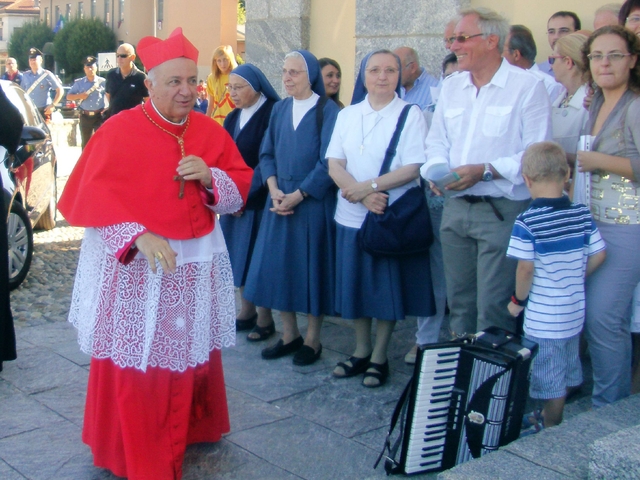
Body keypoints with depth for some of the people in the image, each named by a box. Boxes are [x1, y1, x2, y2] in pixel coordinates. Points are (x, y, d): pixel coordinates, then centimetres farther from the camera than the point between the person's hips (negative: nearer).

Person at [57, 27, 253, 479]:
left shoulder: (211, 131, 2)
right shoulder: (119, 130, -12)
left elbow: (242, 187, 6)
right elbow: (95, 197, -16)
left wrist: (210, 177, -15)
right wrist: (139, 237, -28)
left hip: (197, 262, 4)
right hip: (132, 264, -4)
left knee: (191, 355, 15)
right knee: (135, 361, 5)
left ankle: (187, 432, 37)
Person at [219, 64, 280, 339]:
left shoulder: (272, 115, -12)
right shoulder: (232, 118, 11)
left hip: (259, 201, -7)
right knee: (240, 254, 9)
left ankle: (265, 318, 9)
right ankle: (247, 311, 21)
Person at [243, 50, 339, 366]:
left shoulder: (328, 111, -7)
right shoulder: (280, 109, 10)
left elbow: (328, 161, -13)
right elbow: (267, 152, 9)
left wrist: (298, 195, -15)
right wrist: (274, 190, -7)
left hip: (313, 201, -5)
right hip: (280, 199, 5)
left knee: (311, 266, 2)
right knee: (277, 265, 6)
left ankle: (312, 339, 15)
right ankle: (289, 334, 19)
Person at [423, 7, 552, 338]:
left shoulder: (526, 86, -7)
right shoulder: (450, 87, 13)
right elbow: (436, 141, 17)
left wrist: (484, 171, -19)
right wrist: (437, 170, -4)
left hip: (501, 210, -6)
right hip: (455, 207, 6)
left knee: (493, 308, -5)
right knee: (459, 300, 14)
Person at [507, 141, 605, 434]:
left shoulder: (527, 222, -20)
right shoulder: (582, 214, -3)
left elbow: (526, 268, -21)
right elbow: (598, 255, 2)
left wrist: (518, 300, -6)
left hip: (543, 318, -6)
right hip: (574, 310, 6)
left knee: (552, 380, 8)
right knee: (567, 373, 22)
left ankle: (550, 430, 21)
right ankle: (553, 418, 38)